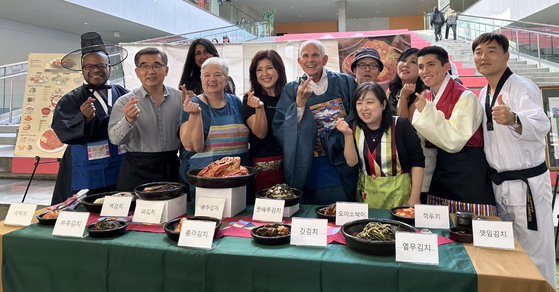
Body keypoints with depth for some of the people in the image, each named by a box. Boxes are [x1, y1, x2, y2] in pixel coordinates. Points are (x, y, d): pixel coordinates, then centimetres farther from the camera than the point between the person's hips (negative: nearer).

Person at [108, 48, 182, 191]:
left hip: (171, 168, 2)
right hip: (137, 171, -2)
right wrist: (128, 120, -29)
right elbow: (115, 139, -10)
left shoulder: (180, 97, 5)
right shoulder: (125, 102, -1)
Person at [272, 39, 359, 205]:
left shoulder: (345, 83, 3)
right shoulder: (292, 90, 5)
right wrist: (300, 103, -18)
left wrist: (328, 139, -8)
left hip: (342, 168, 0)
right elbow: (280, 131, -5)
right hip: (309, 171, 0)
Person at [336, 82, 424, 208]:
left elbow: (417, 162, -7)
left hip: (398, 194, -2)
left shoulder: (401, 125, -9)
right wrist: (348, 135, -21)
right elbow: (351, 162, -7)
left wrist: (415, 198, -10)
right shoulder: (354, 128, 1)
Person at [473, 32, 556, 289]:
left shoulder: (522, 87, -14)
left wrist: (513, 119, -53)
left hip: (526, 184, -8)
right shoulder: (483, 95, 10)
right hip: (498, 183, 8)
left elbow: (540, 125, -33)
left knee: (534, 254, 0)